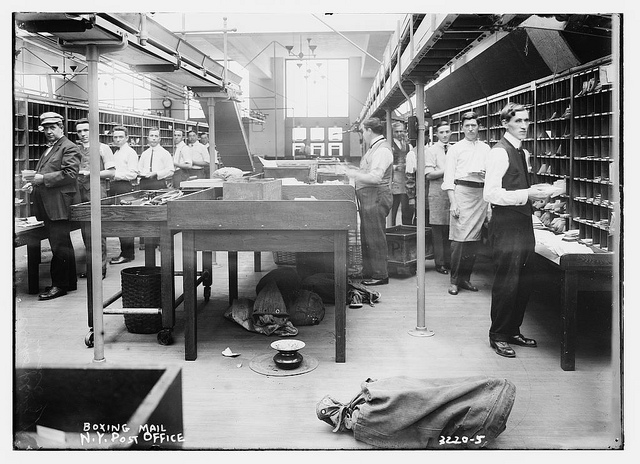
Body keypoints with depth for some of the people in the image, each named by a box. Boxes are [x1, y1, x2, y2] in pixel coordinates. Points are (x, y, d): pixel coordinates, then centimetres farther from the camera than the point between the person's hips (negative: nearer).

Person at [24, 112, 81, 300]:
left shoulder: (69, 148, -6)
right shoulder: (48, 149, 23)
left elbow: (70, 174, -17)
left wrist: (43, 179, -17)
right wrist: (34, 183, 12)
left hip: (58, 205, -10)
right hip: (47, 206, 10)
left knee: (60, 246, -7)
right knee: (62, 245, 14)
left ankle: (59, 285, -2)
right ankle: (69, 282, 21)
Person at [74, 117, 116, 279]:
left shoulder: (103, 148, 1)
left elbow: (111, 173, -3)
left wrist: (91, 173, -12)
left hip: (97, 191, -5)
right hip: (80, 191, 5)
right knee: (85, 231, 8)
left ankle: (101, 267, 1)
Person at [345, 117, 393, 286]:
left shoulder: (382, 150, -16)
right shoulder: (374, 148, 16)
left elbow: (375, 177, -24)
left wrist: (354, 174, -14)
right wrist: (354, 172, 12)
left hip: (376, 197, -10)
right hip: (367, 197, 10)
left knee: (375, 237, -3)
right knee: (366, 237, 16)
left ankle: (380, 275, 5)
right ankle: (368, 273, 25)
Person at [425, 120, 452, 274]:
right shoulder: (431, 150, 0)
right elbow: (429, 174, -8)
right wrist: (448, 171, -14)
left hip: (452, 191, 4)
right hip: (437, 193, -4)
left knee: (450, 229, 6)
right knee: (438, 230, -1)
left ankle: (449, 261, 14)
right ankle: (440, 263, 6)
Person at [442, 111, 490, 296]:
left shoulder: (486, 149, 17)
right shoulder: (455, 149, 6)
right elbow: (449, 178, 0)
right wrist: (453, 202, -9)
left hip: (481, 194, 4)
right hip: (461, 191, -4)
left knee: (474, 239, 4)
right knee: (459, 238, -9)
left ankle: (465, 278, 14)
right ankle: (454, 280, -1)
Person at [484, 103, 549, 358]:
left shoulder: (520, 152, 16)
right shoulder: (500, 152, -13)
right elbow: (491, 194, -21)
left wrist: (535, 193, 7)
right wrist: (526, 195, -23)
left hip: (523, 223, 9)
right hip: (506, 225, -9)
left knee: (524, 282, 14)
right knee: (506, 283, -3)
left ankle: (513, 331, 26)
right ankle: (498, 336, 9)